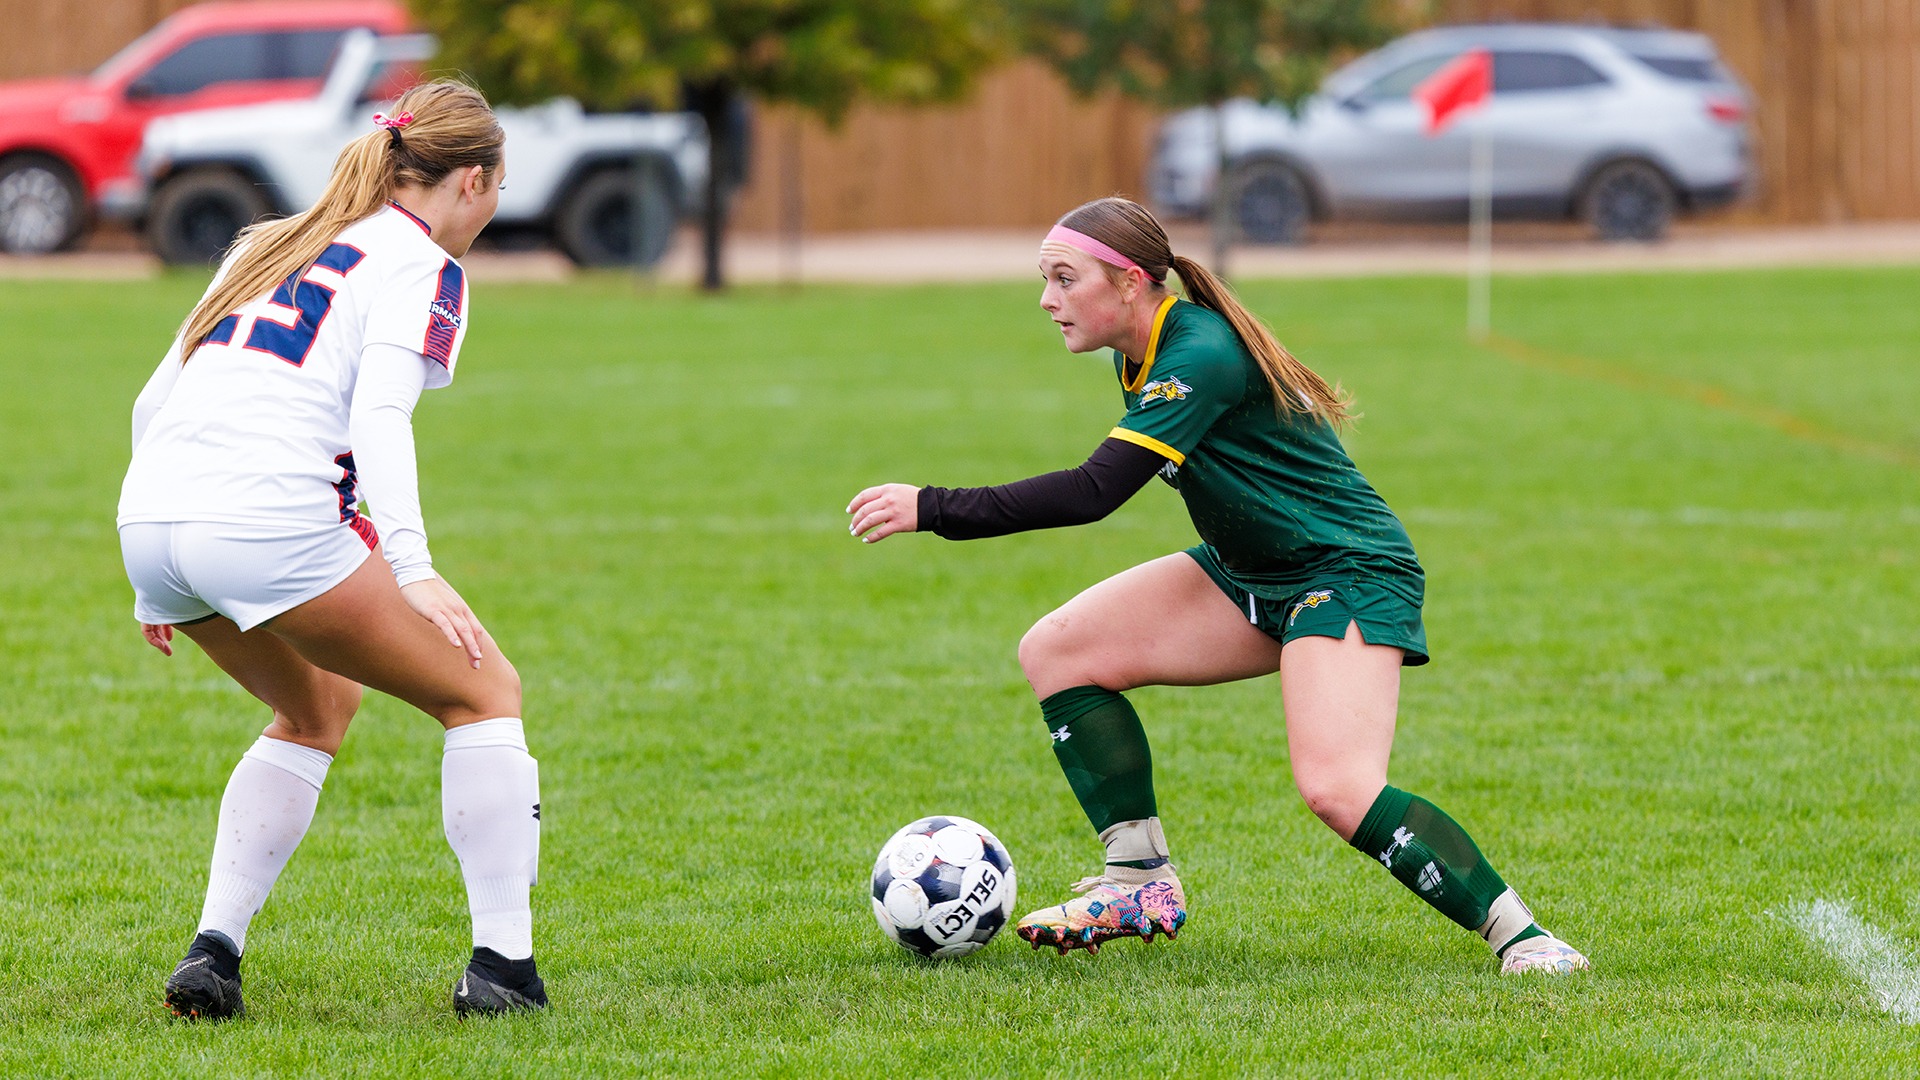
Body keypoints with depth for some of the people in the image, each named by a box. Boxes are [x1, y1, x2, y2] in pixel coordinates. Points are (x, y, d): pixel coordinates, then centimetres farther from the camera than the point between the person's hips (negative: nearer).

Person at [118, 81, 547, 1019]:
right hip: (272, 519, -7)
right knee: (483, 692, 9)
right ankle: (502, 960, 2)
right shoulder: (422, 266, 4)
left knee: (320, 707, 30)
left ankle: (213, 950, 17)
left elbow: (154, 399, 26)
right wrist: (412, 570, -21)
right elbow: (378, 414, -13)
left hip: (148, 519, 7)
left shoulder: (270, 246, 26)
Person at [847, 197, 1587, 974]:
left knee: (1338, 790, -28)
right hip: (1250, 577, 10)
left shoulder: (1200, 357, -27)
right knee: (1056, 650, -1)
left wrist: (932, 509, -33)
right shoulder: (1140, 355, 2)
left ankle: (1517, 934, -15)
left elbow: (1094, 492, -34)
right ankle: (1141, 883, 3)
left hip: (1348, 575, -10)